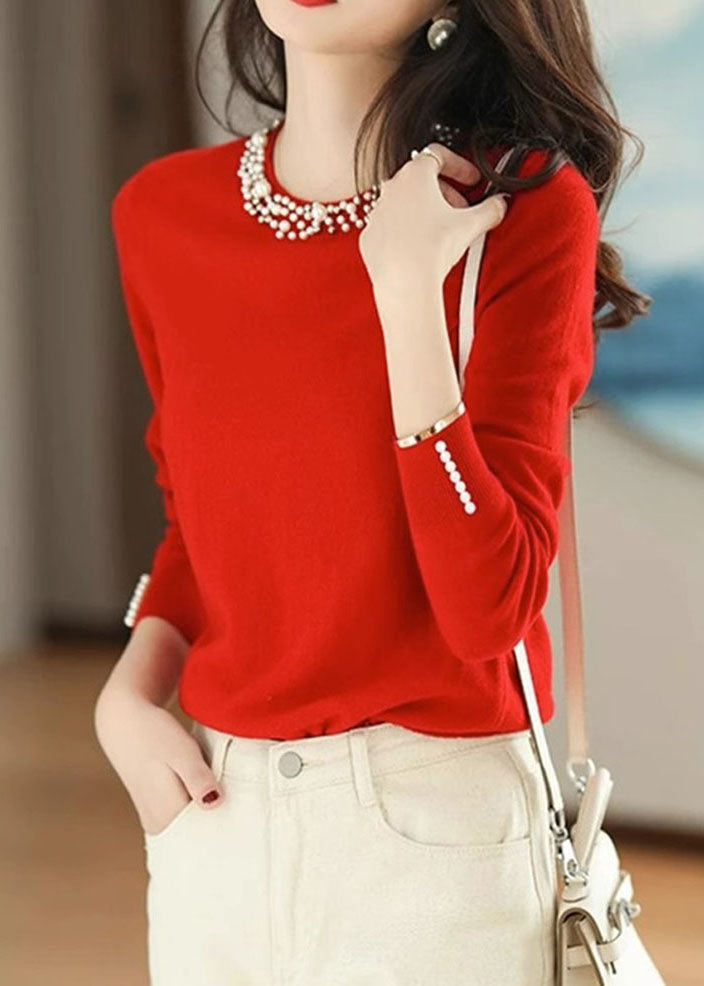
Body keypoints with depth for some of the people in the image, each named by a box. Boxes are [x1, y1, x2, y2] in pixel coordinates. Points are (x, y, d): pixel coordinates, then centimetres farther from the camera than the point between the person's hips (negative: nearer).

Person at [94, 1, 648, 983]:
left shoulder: (524, 207, -13)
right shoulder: (160, 212, 1)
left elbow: (488, 612, -18)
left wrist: (409, 292, -23)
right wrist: (129, 690, -1)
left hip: (432, 827, -4)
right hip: (212, 811, 4)